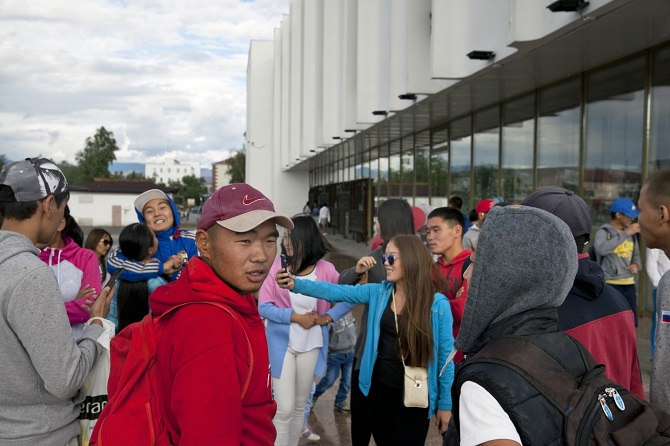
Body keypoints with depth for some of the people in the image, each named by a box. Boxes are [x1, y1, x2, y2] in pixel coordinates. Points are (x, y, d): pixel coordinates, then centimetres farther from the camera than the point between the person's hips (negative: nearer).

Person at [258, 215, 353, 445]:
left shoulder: (325, 269, -6)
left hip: (311, 345, 2)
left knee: (300, 405, 16)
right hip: (282, 344, -2)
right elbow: (264, 307, -11)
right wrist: (296, 317, -18)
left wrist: (327, 317, -9)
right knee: (284, 408, -4)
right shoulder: (276, 266, -10)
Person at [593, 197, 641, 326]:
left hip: (629, 285, 7)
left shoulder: (631, 234, 11)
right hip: (610, 285, -7)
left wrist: (636, 265, 1)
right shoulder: (603, 232, -8)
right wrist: (626, 233, -25)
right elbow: (601, 249, -29)